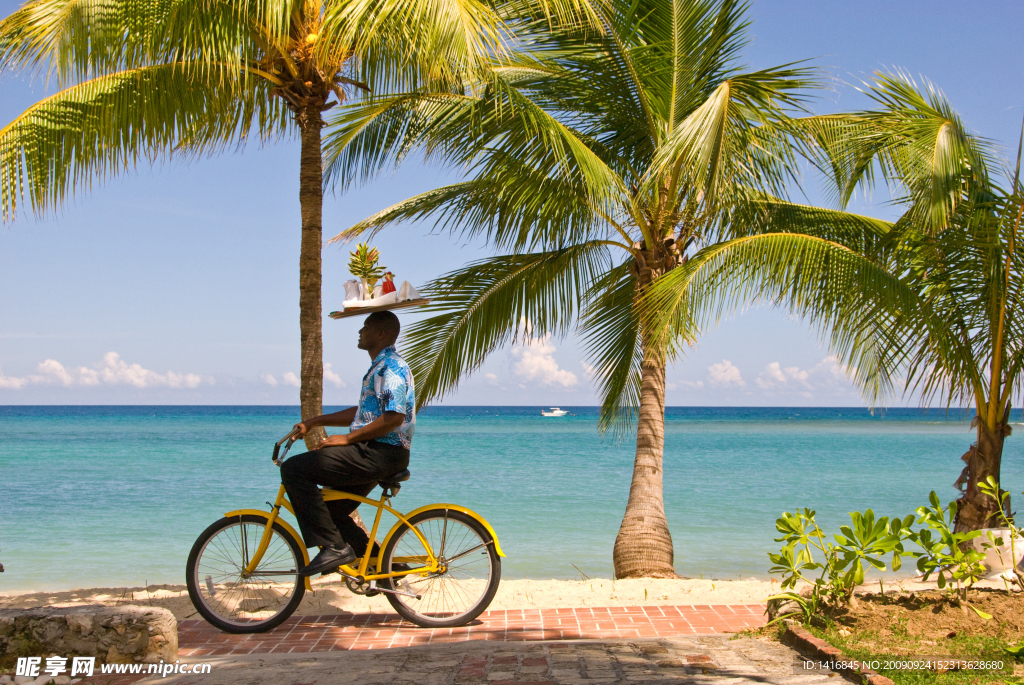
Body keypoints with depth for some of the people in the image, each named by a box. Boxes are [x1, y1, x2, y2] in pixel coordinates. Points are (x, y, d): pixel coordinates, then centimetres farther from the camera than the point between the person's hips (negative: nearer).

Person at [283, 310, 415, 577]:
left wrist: (347, 438, -19)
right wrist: (314, 421, 24)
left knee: (294, 469, -16)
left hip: (381, 453, -11)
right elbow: (363, 413, 28)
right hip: (375, 455, 11)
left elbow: (394, 417, -24)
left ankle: (334, 547, -15)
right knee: (331, 510, 16)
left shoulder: (391, 366, -12)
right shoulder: (381, 366, 22)